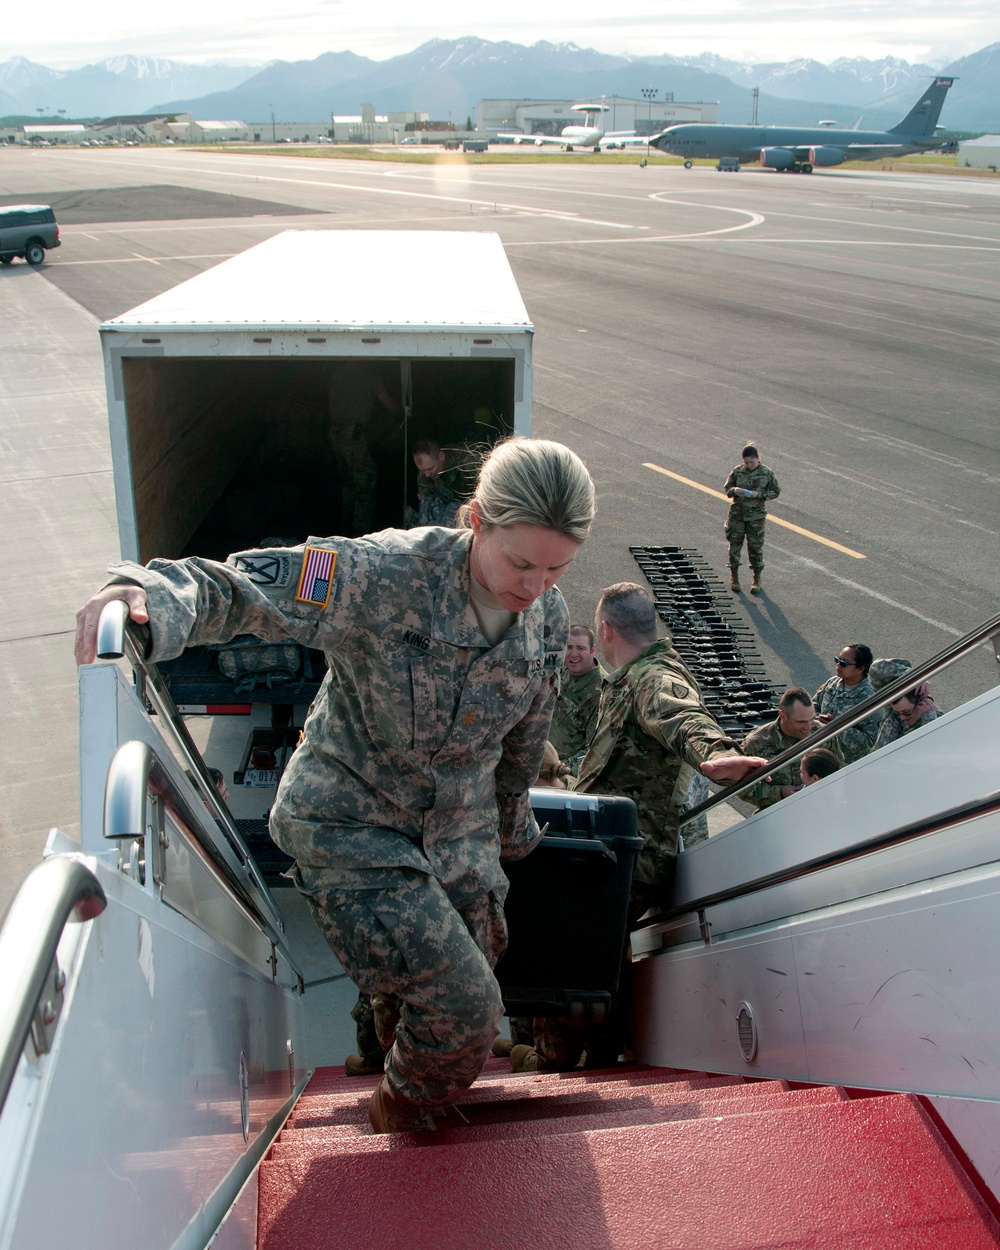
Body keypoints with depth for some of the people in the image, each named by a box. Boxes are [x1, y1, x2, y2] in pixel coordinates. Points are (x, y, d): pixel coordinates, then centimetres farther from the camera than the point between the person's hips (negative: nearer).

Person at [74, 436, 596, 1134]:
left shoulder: (549, 616, -8)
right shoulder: (386, 575, -28)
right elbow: (240, 589, -33)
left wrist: (510, 824, 23)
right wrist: (149, 597, -54)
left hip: (458, 830, 6)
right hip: (351, 822, -6)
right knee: (462, 1004, -10)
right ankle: (401, 1118, 26)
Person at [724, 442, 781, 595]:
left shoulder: (766, 473, -5)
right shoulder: (737, 471, -1)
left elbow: (776, 491, 0)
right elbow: (727, 487, 7)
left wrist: (759, 494, -15)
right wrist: (734, 490, -16)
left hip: (756, 515, -2)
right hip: (737, 514, 2)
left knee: (755, 546, 3)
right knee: (735, 544, 6)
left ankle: (758, 579, 16)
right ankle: (734, 576, 21)